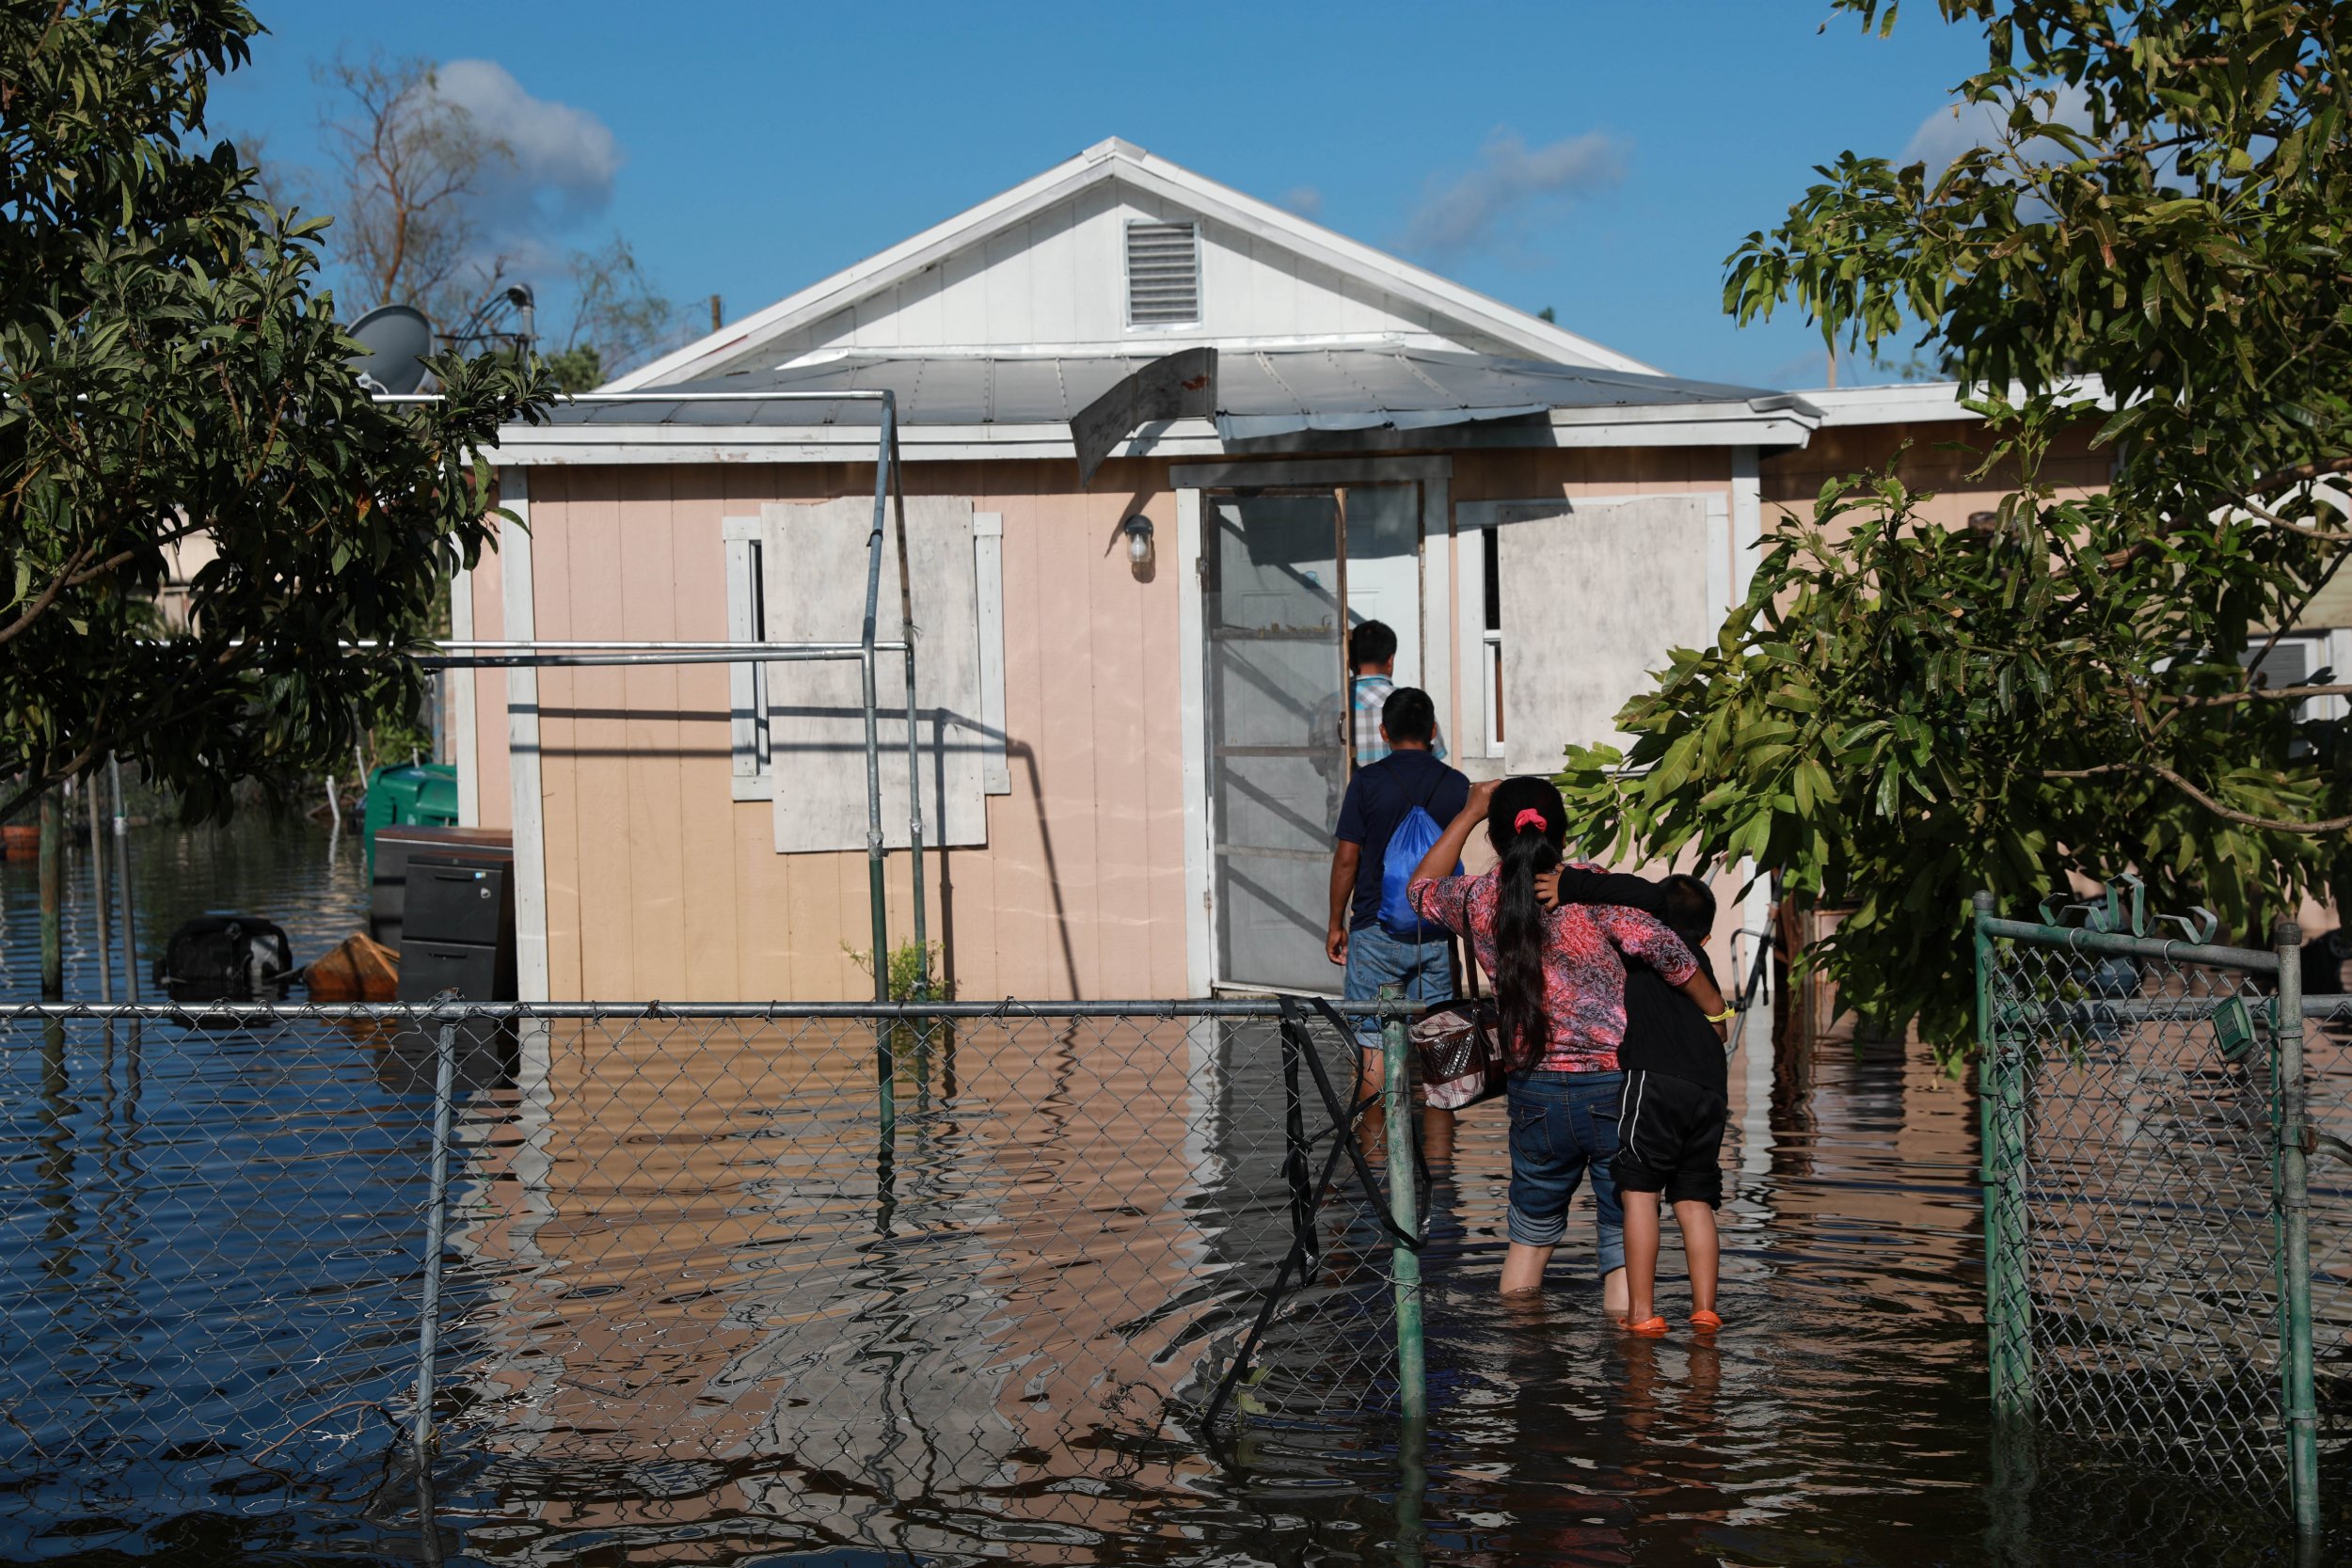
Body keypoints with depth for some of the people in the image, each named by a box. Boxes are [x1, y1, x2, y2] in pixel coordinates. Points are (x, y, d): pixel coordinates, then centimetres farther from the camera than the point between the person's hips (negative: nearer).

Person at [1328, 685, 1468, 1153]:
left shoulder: (1368, 781, -5)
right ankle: (1439, 1151, 5)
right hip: (1437, 932, 2)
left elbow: (1347, 856, -5)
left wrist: (1335, 924, 5)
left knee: (1374, 1045, 4)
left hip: (1377, 930, -2)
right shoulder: (1457, 785, 3)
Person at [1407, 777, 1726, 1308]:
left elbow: (1422, 888, 24)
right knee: (1624, 1245, 3)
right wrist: (1714, 1009, 0)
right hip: (1614, 1087, -3)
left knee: (1530, 1237, 22)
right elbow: (1664, 950, -16)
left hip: (1534, 1096, 3)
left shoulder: (1479, 901, 2)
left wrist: (1470, 813, 30)